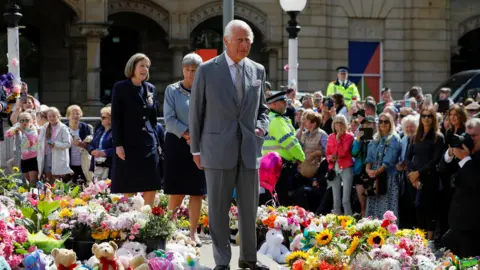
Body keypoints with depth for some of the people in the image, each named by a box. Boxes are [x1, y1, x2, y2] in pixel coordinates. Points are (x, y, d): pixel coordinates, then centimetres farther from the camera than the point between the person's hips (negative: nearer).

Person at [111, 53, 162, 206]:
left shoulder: (151, 89, 11)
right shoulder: (120, 88, -2)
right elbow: (115, 118, -5)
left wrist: (156, 142, 13)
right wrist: (118, 144, -12)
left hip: (149, 145, 4)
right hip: (129, 145, -4)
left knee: (151, 189, 1)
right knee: (129, 191, 0)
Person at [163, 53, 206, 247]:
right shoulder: (172, 90, 3)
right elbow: (169, 118, -5)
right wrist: (186, 134, -15)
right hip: (177, 143, -1)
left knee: (197, 192, 2)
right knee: (176, 192, -2)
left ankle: (193, 232, 7)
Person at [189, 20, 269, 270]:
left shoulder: (258, 70, 8)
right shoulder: (207, 70, -3)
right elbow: (196, 112, 2)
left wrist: (262, 126, -3)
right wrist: (196, 149, 3)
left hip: (249, 150, 3)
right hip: (218, 149, -3)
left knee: (249, 207, 8)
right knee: (218, 208, 2)